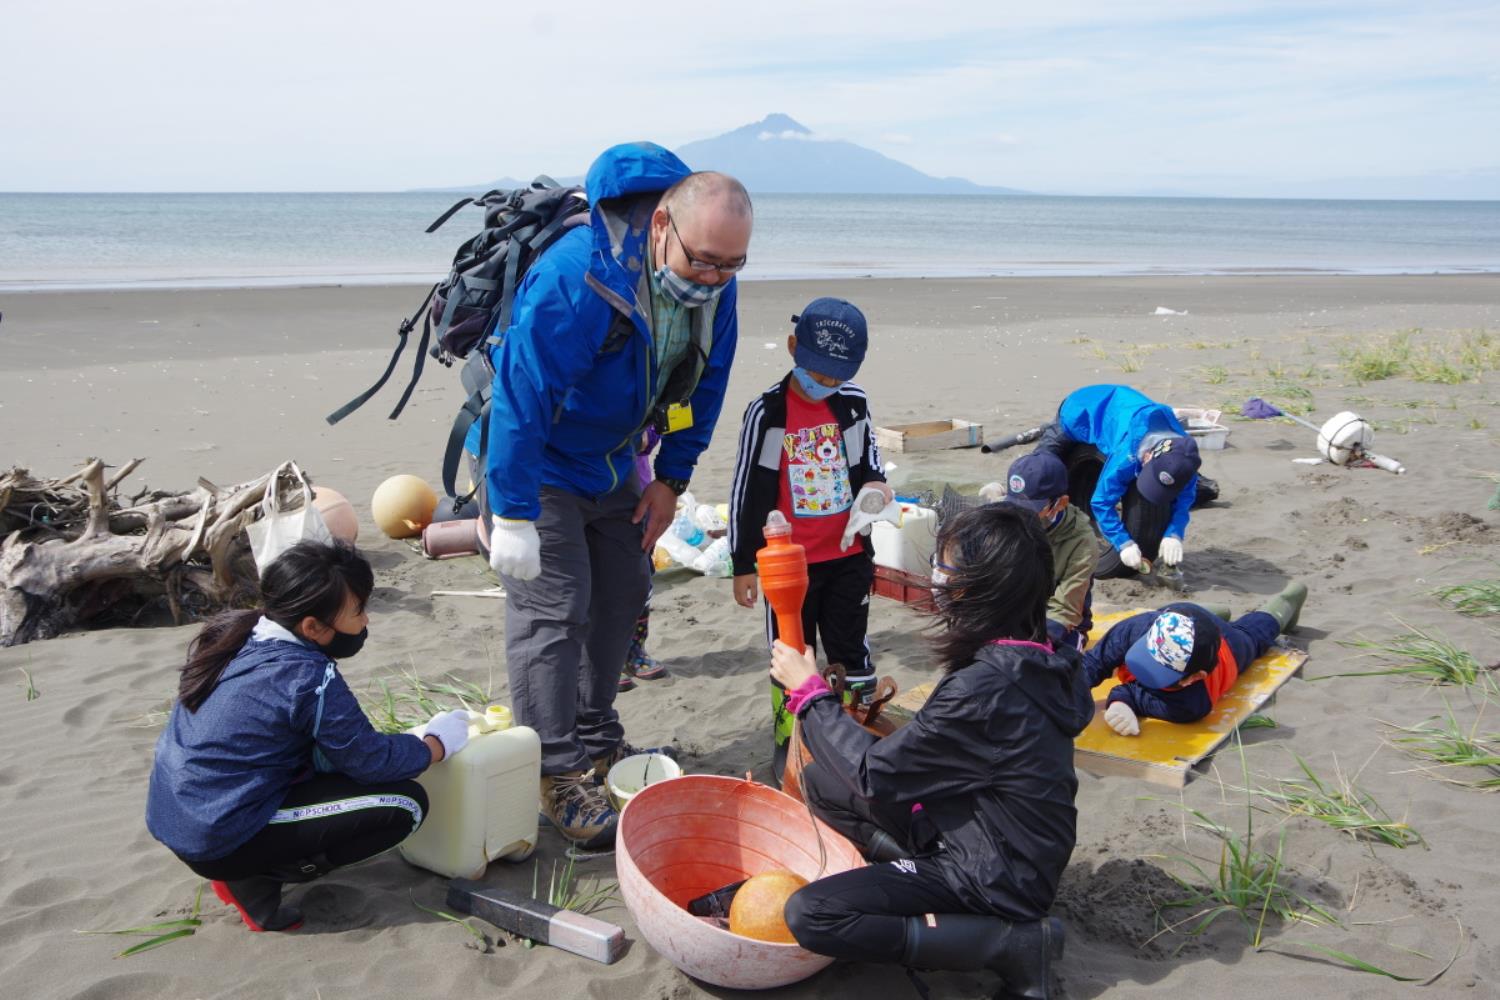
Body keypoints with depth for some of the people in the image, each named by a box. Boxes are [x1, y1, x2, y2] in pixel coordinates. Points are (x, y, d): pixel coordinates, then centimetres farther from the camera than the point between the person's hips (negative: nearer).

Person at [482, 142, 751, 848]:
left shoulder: (713, 284, -11)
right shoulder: (578, 277, -35)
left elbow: (706, 383, 4)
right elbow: (521, 395, -32)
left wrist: (672, 479, 4)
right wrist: (512, 516, -30)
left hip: (611, 459, 7)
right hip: (534, 456, -7)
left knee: (622, 591, 12)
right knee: (552, 608, -10)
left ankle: (596, 740, 29)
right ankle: (558, 776, -1)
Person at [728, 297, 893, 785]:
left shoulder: (853, 403, -1)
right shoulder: (767, 411, -12)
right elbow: (746, 491, -7)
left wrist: (875, 486, -11)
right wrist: (743, 564, -5)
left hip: (849, 556, 3)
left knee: (850, 649, 12)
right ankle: (788, 744, 24)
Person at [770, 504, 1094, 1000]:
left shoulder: (986, 687, -30)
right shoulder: (1034, 660, -2)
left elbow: (875, 775, -19)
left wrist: (809, 692, -9)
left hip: (995, 878, -9)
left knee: (808, 915, -18)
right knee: (819, 781, 10)